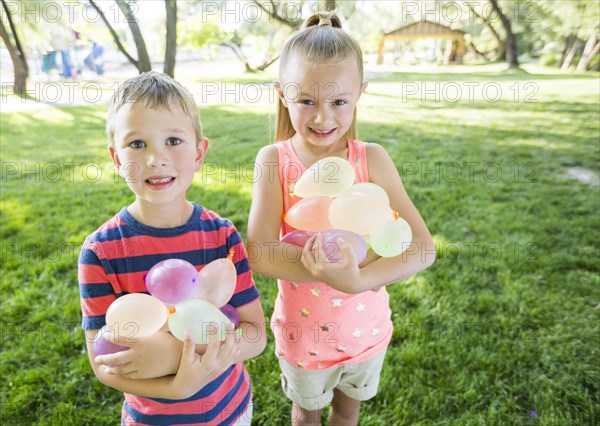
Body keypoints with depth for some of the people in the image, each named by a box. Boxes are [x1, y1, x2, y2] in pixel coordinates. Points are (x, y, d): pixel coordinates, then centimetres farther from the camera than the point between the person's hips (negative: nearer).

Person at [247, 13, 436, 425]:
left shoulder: (373, 159, -16)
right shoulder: (275, 159, -18)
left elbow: (423, 247, -21)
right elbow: (259, 252, -27)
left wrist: (358, 280, -36)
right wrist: (342, 273, -36)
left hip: (366, 329, 1)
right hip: (303, 331, -1)